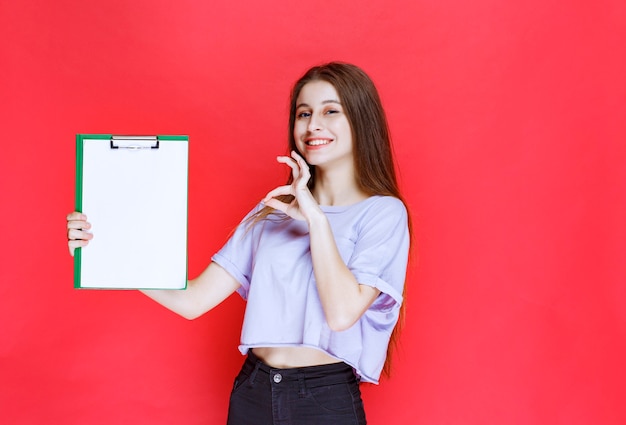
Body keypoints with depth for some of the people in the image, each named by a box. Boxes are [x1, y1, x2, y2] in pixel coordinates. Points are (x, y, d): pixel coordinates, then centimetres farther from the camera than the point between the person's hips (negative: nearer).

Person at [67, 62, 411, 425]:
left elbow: (342, 313, -20)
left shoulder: (383, 212, -6)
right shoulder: (271, 211, 7)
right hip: (252, 392, 4)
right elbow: (193, 300, -1)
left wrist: (315, 218, -19)